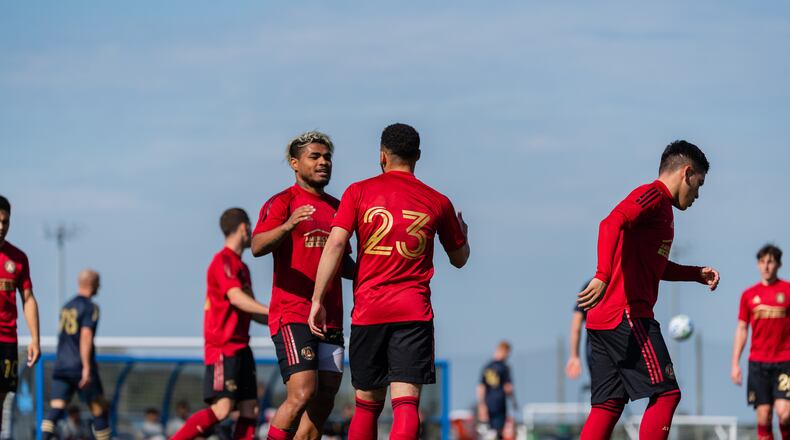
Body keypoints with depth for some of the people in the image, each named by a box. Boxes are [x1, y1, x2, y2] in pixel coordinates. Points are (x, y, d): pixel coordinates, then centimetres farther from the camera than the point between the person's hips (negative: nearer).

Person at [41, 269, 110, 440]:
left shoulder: (66, 306, 17)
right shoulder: (90, 307, -7)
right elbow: (86, 336, -19)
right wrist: (87, 367, -23)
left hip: (61, 366, 6)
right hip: (80, 366, -6)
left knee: (56, 409, -4)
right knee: (99, 410, 6)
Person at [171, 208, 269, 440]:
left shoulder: (241, 266, 21)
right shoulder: (224, 261, -8)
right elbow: (236, 298, -22)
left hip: (240, 347, 10)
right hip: (223, 348, -10)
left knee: (250, 410, 1)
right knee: (222, 408, -18)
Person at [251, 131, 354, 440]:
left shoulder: (337, 208, 19)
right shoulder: (283, 203, -2)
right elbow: (257, 247, -18)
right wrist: (287, 226, -37)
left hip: (330, 319, 7)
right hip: (292, 316, -7)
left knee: (325, 400, 2)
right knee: (303, 393, -19)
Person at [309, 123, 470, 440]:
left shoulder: (358, 193, 4)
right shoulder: (438, 202, 7)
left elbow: (335, 244, -7)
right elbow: (460, 259, 20)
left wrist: (318, 300, -5)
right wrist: (461, 230, 42)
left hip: (367, 312, 1)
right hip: (414, 312, -1)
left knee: (367, 405, 13)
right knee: (406, 403, -8)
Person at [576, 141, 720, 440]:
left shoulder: (660, 205, 26)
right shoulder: (654, 195, -5)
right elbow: (612, 224, -24)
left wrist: (697, 274, 31)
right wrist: (603, 277, -36)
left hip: (603, 321, 10)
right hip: (627, 315, -10)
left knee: (609, 404, 6)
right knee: (666, 393, -8)